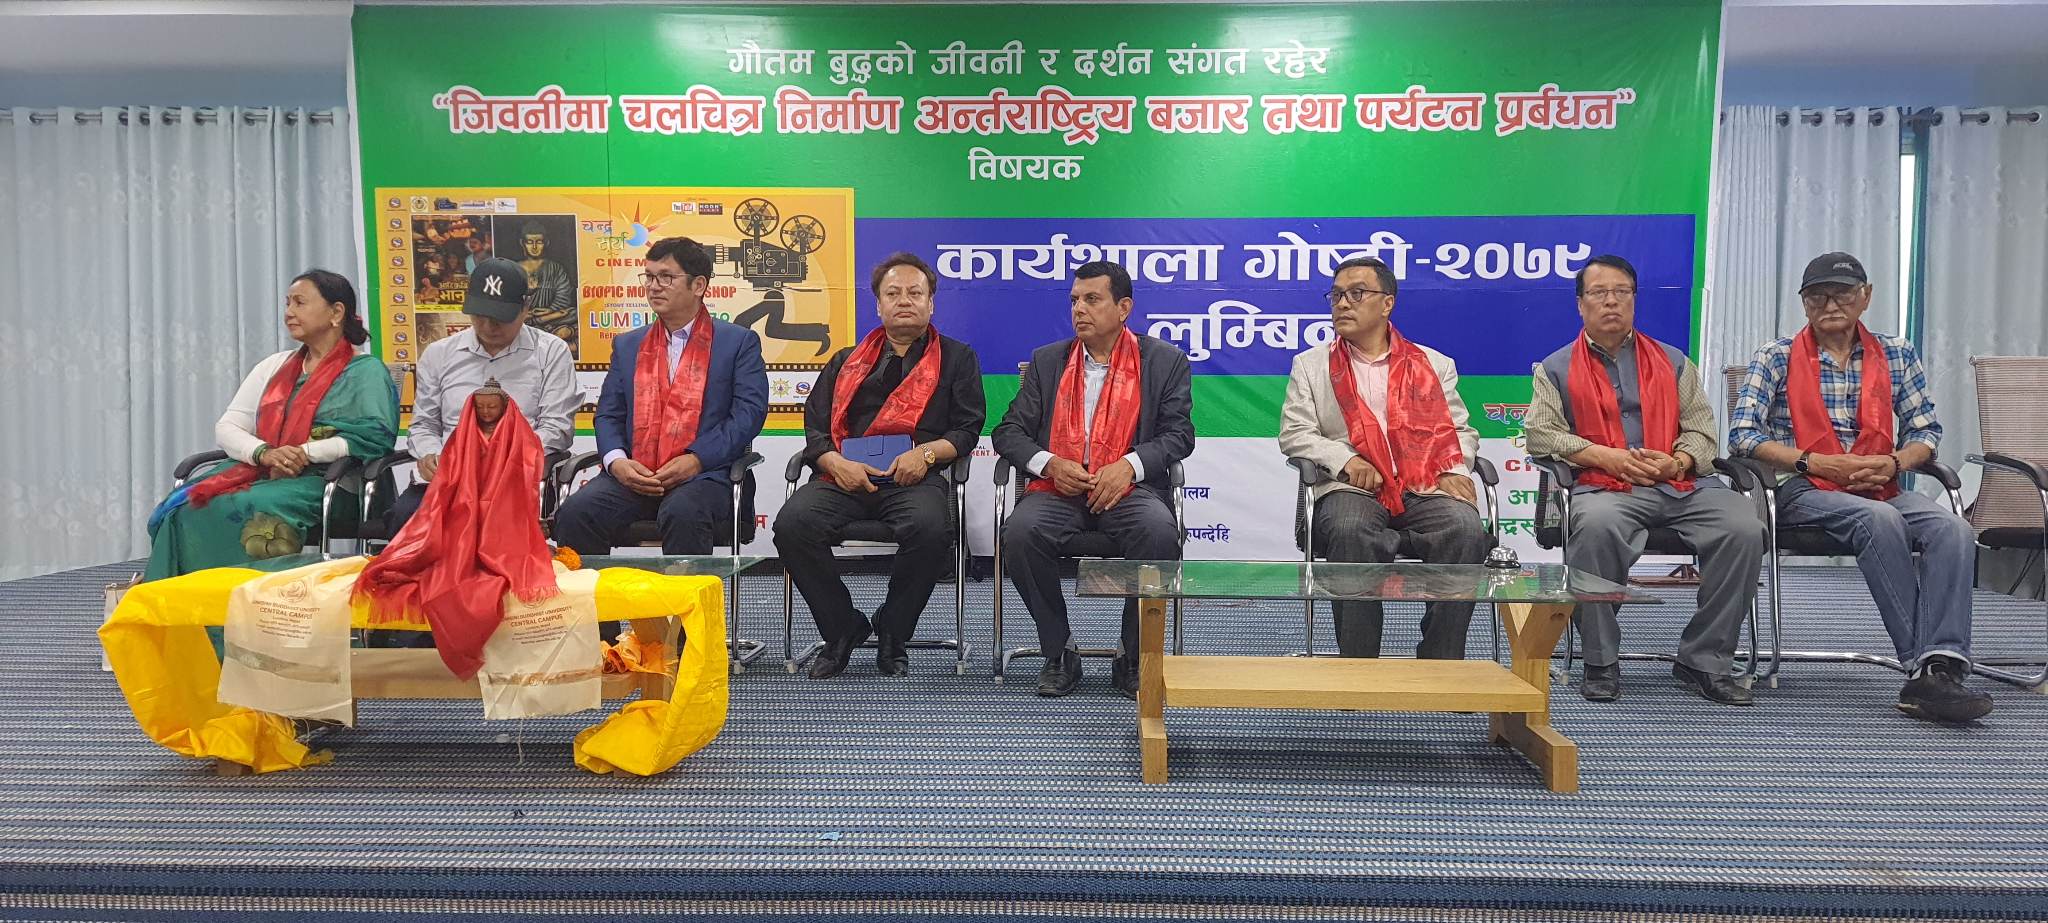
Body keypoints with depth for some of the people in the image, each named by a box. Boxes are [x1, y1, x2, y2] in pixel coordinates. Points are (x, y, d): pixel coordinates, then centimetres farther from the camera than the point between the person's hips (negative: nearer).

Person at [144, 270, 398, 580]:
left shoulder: (365, 371, 6)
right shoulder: (273, 367, 24)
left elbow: (376, 435, -9)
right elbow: (226, 427, 16)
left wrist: (307, 453, -15)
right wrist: (263, 453, -6)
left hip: (319, 479, -6)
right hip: (257, 472, 6)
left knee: (246, 508, -34)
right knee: (181, 509, -21)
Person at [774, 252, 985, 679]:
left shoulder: (957, 358, 20)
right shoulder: (846, 362, 26)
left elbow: (968, 428, 9)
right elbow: (815, 427, 16)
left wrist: (926, 452, -10)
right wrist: (836, 463, -6)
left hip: (915, 479, -2)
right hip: (845, 476, 2)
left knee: (930, 528, -36)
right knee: (792, 523, -28)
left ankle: (893, 634, -10)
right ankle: (842, 628, -6)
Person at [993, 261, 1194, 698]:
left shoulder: (1165, 361, 9)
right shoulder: (1047, 361, 15)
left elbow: (1179, 433, 3)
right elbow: (1008, 431, 12)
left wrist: (1129, 465, -16)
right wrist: (1049, 464, -9)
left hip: (1129, 488, -1)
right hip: (1059, 489, 2)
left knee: (1159, 532, -34)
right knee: (1020, 531, -31)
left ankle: (1134, 658, -13)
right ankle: (1059, 653, -10)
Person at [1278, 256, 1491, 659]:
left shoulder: (1434, 365, 23)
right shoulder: (1310, 365, 19)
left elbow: (1460, 430, 20)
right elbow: (1294, 433, 8)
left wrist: (1455, 470, -3)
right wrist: (1344, 459, -10)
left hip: (1425, 489, 2)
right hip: (1351, 489, -1)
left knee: (1466, 532, -31)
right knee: (1351, 534, -37)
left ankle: (1439, 667, -21)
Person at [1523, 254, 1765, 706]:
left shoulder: (1672, 362, 23)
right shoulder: (1557, 369, 15)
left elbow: (1701, 427, 16)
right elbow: (1540, 433, 2)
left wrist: (1678, 461, -7)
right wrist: (1605, 456, -10)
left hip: (1680, 483, 3)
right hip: (1603, 485, -3)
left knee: (1744, 528, -25)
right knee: (1597, 527, -38)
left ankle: (1704, 659, -10)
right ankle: (1601, 663, -22)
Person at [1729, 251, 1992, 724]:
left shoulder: (1897, 356, 16)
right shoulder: (1776, 357, 5)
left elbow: (1926, 431, 15)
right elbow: (1742, 435, -4)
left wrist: (1893, 462, -8)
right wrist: (1814, 462, -14)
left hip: (1881, 488, 4)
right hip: (1803, 491, -3)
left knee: (1953, 530, -28)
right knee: (1880, 518, -35)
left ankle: (1941, 667, -37)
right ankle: (1922, 665, -33)